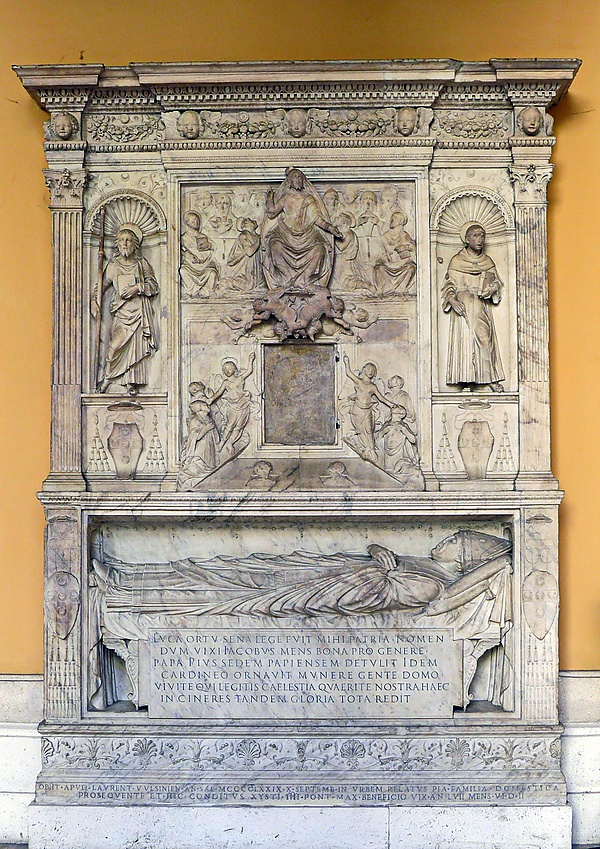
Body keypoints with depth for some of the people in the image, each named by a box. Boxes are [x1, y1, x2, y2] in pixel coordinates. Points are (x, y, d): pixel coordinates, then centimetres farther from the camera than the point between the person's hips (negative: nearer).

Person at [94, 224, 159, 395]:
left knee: (136, 345, -4)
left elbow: (154, 285, 6)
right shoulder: (113, 265, 11)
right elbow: (102, 285, 14)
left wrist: (138, 288, -11)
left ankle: (133, 383, 2)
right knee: (117, 344, -13)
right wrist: (95, 303, 0)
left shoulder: (142, 263, 9)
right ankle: (107, 377, 0)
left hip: (138, 310, 0)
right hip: (120, 311, 0)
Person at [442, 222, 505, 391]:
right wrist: (452, 300, -19)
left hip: (482, 308, 3)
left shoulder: (488, 261, 12)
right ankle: (466, 380, -5)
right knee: (465, 339, -7)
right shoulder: (457, 261, 2)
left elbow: (497, 284, 14)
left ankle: (489, 378, -2)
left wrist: (488, 290, -8)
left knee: (485, 338, -4)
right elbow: (449, 286, 0)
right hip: (463, 307, -3)